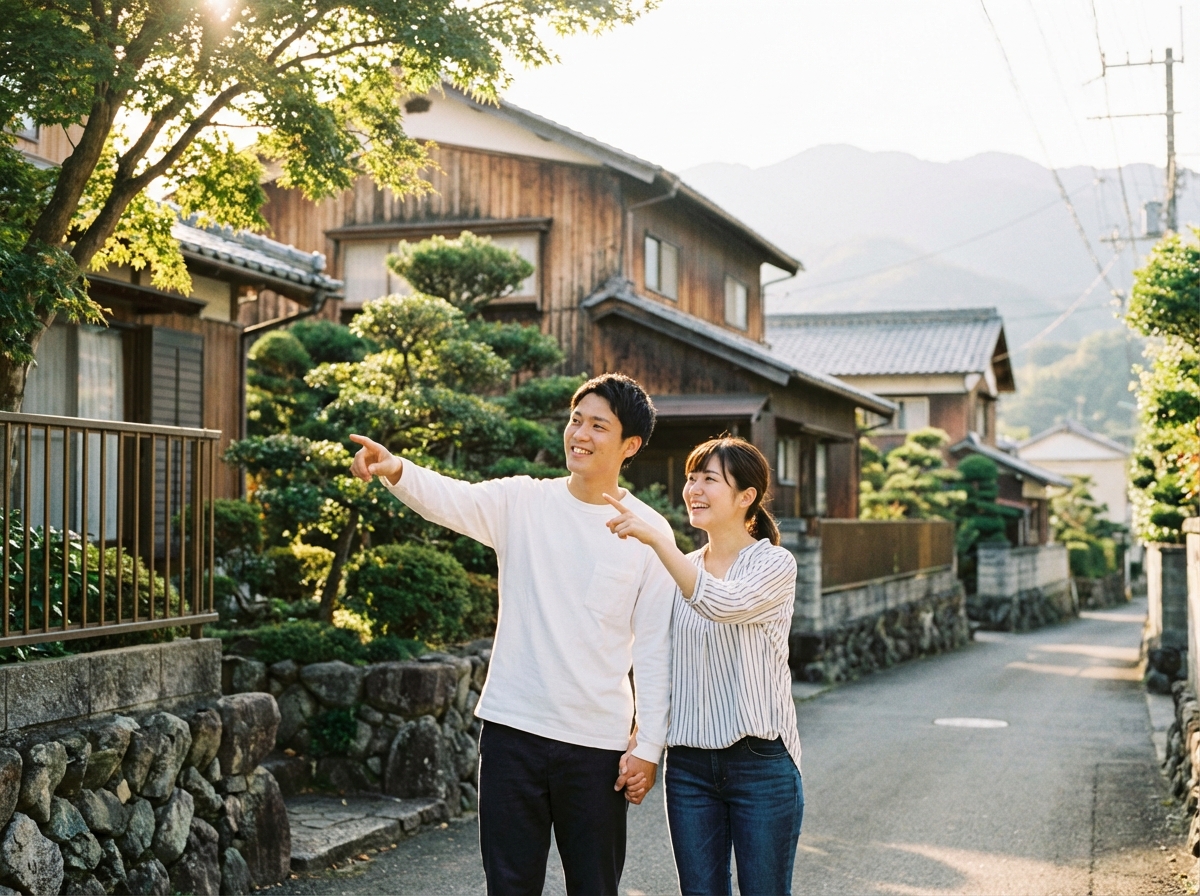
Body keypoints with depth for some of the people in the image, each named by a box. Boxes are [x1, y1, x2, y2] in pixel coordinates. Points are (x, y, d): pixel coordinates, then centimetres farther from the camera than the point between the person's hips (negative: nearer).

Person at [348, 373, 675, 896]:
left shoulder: (649, 532, -1)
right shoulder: (522, 502, 1)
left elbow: (654, 649, 0)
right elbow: (449, 499, -17)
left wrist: (648, 745, -3)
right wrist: (395, 470, -38)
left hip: (597, 742, -1)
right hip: (513, 728, 1)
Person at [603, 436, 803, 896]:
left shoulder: (775, 563, -7)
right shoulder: (682, 569, 9)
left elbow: (723, 603, -28)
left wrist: (654, 538, -33)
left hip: (760, 758, -5)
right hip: (689, 762, 5)